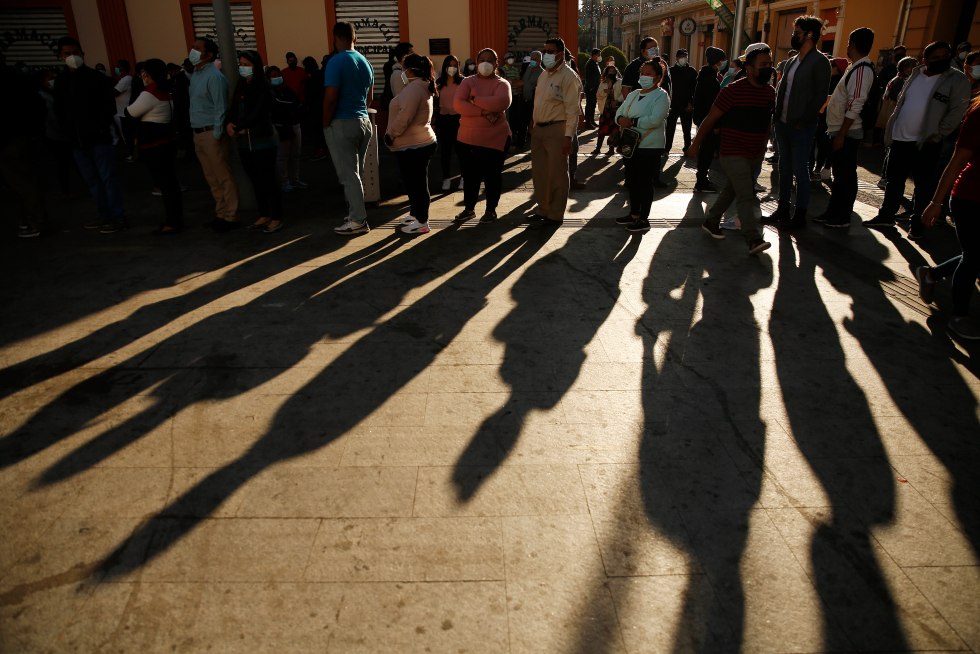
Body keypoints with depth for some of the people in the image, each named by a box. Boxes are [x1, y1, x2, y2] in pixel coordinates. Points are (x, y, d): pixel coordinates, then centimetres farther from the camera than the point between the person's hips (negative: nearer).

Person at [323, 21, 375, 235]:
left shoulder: (336, 62, -13)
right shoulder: (365, 62, 11)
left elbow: (330, 98, -18)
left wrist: (325, 124, -7)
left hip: (342, 123, -7)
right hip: (364, 121, 7)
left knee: (348, 175, -3)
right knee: (356, 172, 14)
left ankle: (358, 221, -2)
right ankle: (356, 213, 20)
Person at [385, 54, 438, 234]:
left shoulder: (414, 87, -17)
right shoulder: (421, 86, 18)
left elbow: (405, 116, -26)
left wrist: (391, 134, -14)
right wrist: (393, 135, 19)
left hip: (413, 145, -11)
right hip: (417, 143, 11)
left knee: (416, 183, -3)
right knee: (413, 182, 19)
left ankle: (422, 222, 4)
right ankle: (415, 214, 31)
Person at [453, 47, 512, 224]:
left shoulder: (502, 83, 0)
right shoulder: (467, 81, 6)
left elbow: (502, 102, -22)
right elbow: (458, 104, -11)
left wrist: (474, 100, -16)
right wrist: (484, 111, -21)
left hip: (495, 139, -2)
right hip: (467, 138, 2)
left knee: (492, 176, 7)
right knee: (470, 175, 12)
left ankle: (491, 210, 22)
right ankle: (469, 208, 27)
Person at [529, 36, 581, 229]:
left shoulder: (568, 76, -10)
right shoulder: (544, 75, 15)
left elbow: (572, 109, -16)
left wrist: (568, 136, -21)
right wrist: (534, 126, 14)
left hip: (556, 130, -8)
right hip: (539, 128, 8)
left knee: (556, 175, 0)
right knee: (539, 173, 13)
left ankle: (555, 215, 10)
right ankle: (543, 209, 26)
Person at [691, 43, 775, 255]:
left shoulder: (770, 92, 8)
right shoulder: (734, 90, -13)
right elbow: (711, 119, -7)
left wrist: (763, 147, 21)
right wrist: (696, 143, -3)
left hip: (755, 155, 7)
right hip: (733, 154, -7)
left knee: (731, 191, 16)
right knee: (746, 196, -12)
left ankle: (711, 222, 32)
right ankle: (754, 240, -14)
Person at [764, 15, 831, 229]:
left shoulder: (819, 62, -9)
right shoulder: (791, 62, 14)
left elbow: (820, 97, -12)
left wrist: (802, 121, -15)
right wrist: (776, 116, 6)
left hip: (802, 127, -7)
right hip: (783, 123, 7)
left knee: (800, 170, -2)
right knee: (785, 168, 13)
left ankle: (800, 215, 5)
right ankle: (783, 209, 22)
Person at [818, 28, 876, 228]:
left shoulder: (862, 69, -16)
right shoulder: (855, 67, 14)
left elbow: (855, 106, -21)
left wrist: (841, 135, -22)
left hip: (846, 133, -9)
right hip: (839, 130, 9)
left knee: (845, 176, -2)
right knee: (839, 174, 14)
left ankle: (843, 217, 6)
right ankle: (833, 213, 23)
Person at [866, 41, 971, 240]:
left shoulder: (957, 79, -5)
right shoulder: (916, 73, 10)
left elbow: (957, 111, -10)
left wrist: (937, 135, -16)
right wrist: (890, 130, 9)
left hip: (925, 143, -5)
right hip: (899, 138, 5)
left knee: (923, 185, 2)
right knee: (894, 180, 12)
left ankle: (916, 223, 10)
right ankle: (886, 215, 24)